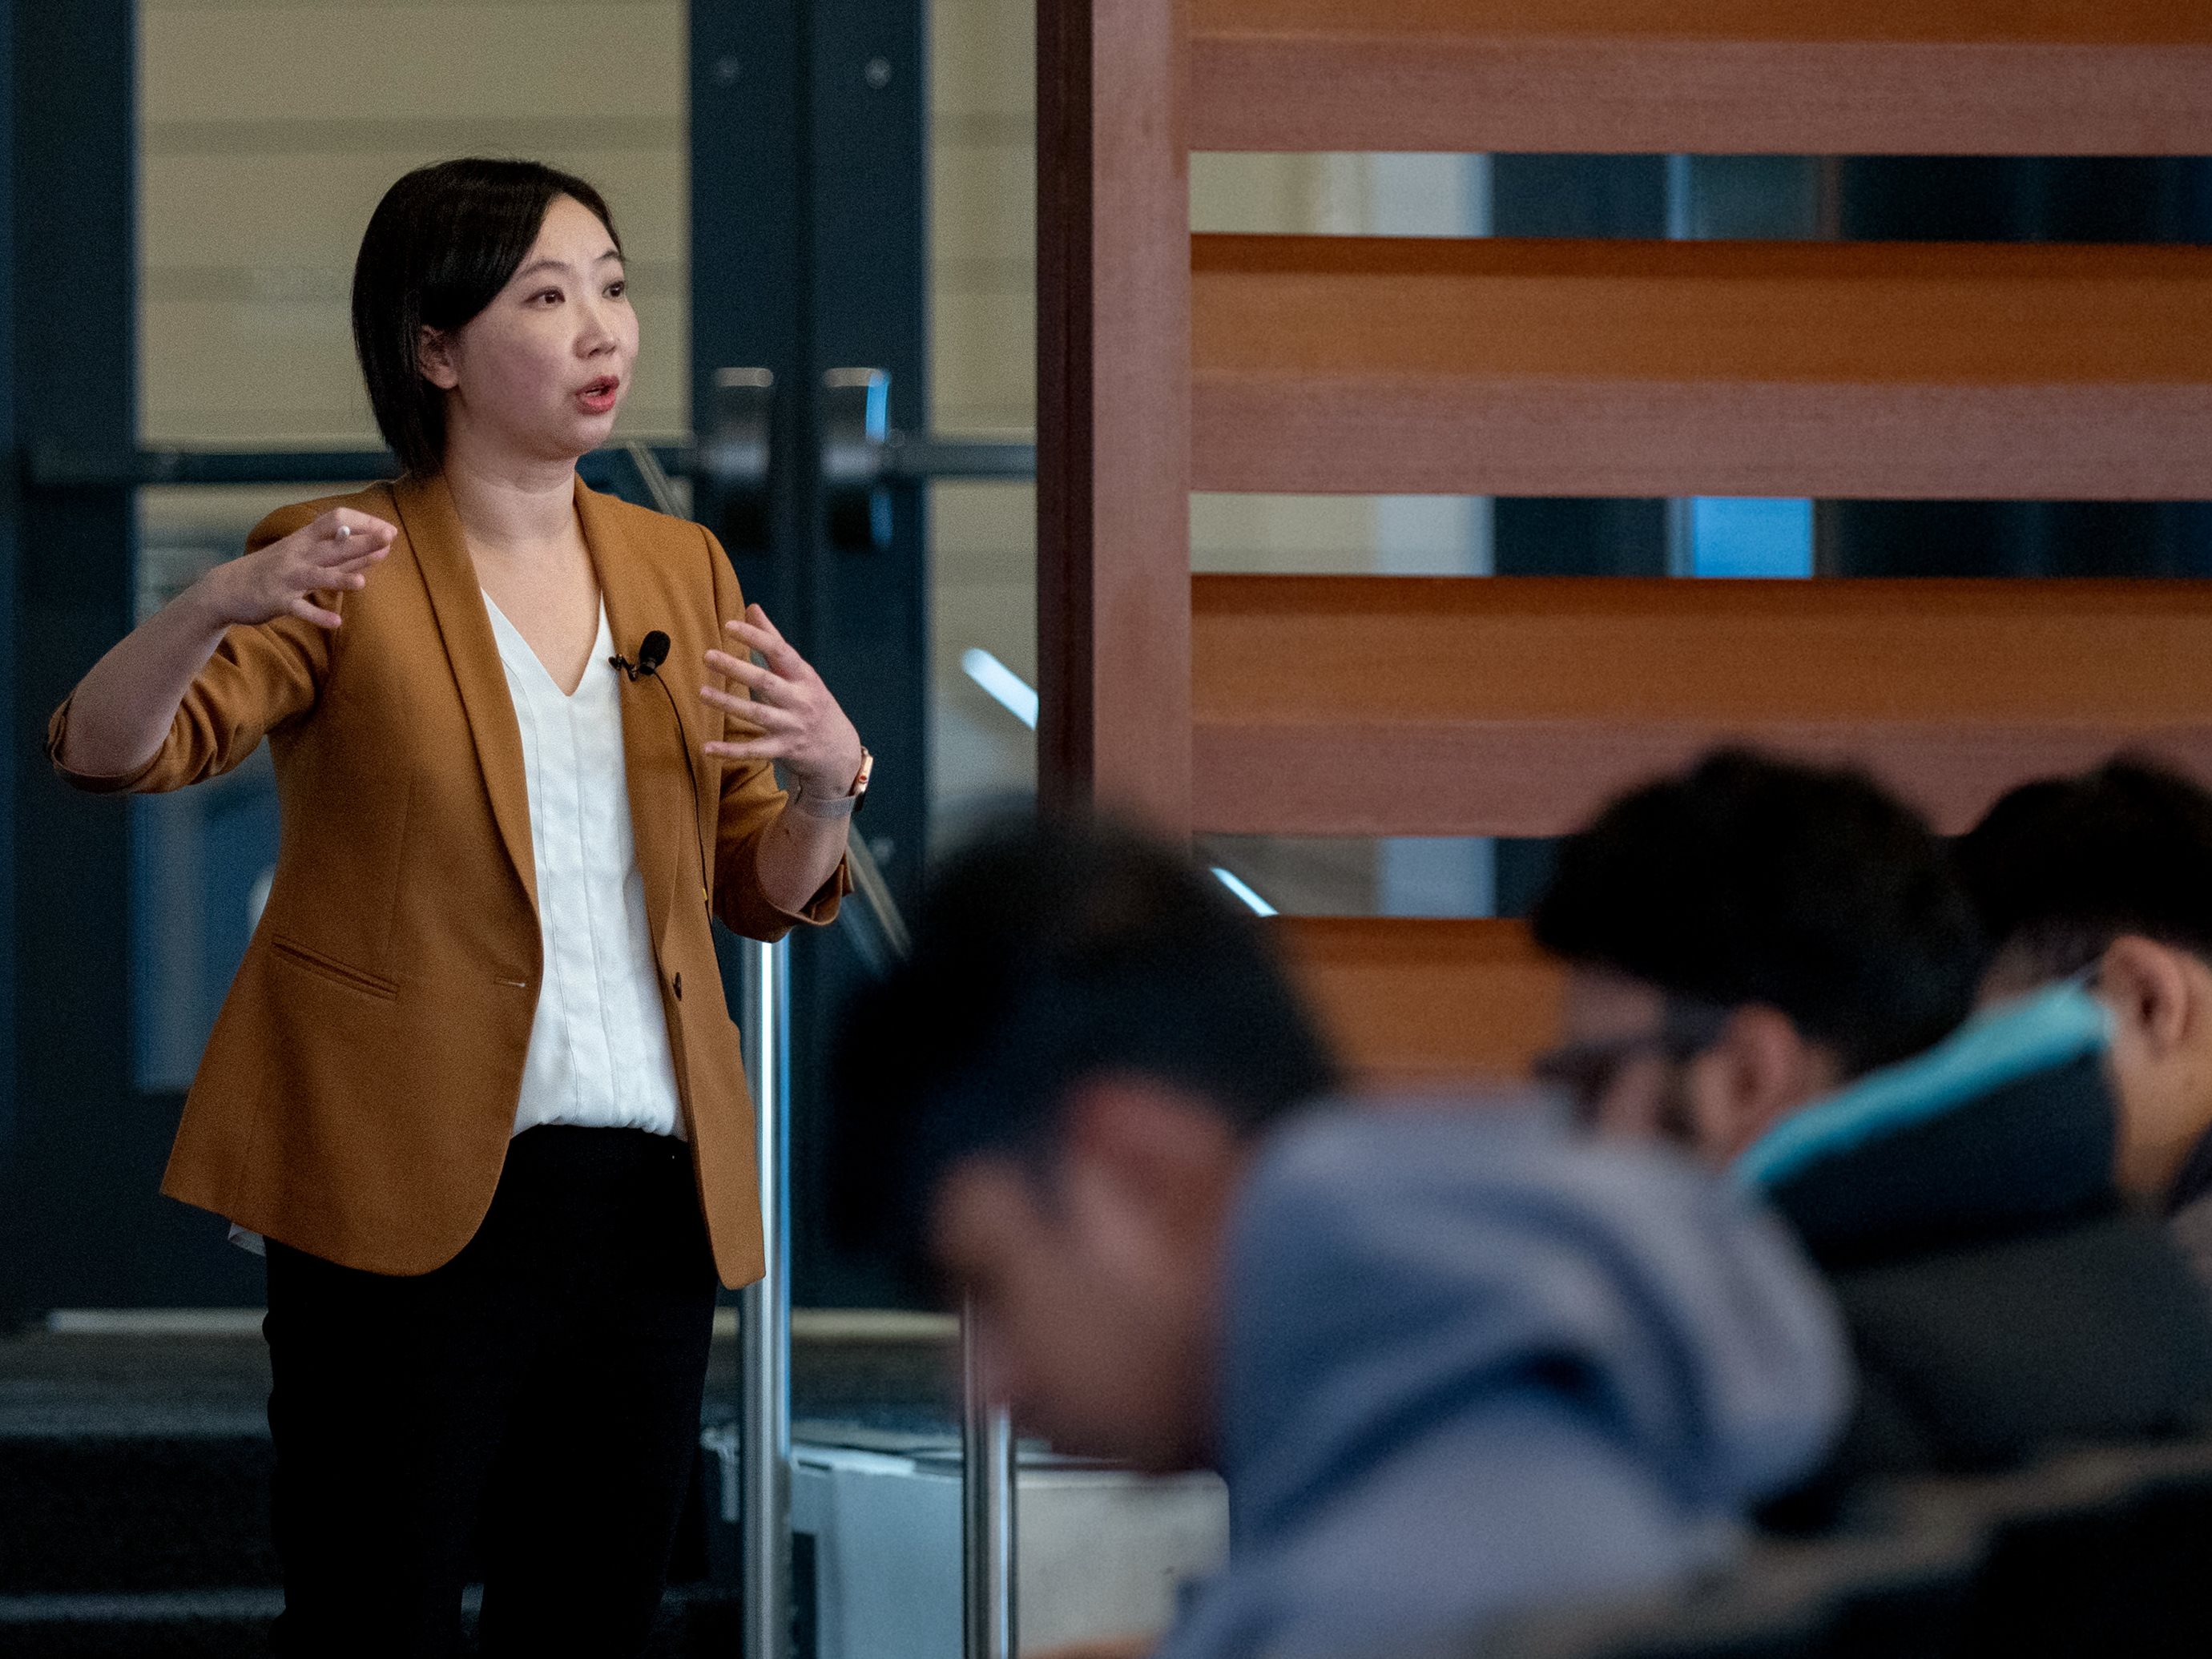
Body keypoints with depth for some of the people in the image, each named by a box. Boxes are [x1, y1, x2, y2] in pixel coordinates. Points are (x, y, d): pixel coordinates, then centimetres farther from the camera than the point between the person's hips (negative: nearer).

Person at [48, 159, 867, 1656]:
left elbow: (762, 892, 17)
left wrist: (828, 780, -6)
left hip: (646, 1194, 5)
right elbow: (105, 747, -15)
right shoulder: (344, 567, -2)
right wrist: (221, 606, -35)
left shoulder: (681, 570, 14)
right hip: (407, 1194, -5)